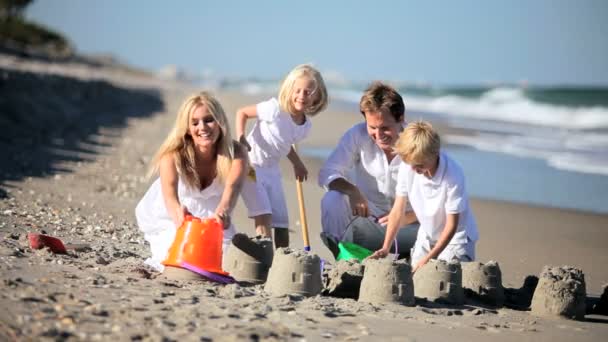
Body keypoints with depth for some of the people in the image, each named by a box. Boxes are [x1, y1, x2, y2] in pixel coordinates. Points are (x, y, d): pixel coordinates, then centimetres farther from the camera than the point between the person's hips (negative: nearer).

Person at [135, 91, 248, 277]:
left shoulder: (236, 152, -26)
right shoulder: (173, 155, -28)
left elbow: (233, 186, -46)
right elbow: (169, 191, -46)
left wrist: (223, 211, -69)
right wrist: (178, 213, -70)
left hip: (211, 217, 2)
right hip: (171, 218, -2)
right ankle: (162, 255, 18)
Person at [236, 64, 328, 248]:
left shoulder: (306, 126, -1)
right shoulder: (275, 109, -20)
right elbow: (242, 112, -12)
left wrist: (297, 164, 14)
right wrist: (240, 137, -25)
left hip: (271, 169, 7)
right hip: (250, 164, -7)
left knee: (282, 221, 6)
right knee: (264, 216, -15)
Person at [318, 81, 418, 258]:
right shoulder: (357, 135, -10)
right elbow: (327, 173, -13)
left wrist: (407, 217, -31)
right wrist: (352, 191, -33)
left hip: (405, 222, -1)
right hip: (368, 216, 1)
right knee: (332, 200, -27)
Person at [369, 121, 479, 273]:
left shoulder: (453, 175, -30)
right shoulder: (407, 167, -17)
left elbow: (451, 225, -22)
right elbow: (398, 210, -5)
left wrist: (428, 259, -26)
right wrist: (385, 248, -10)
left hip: (456, 236, -4)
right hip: (427, 236, 4)